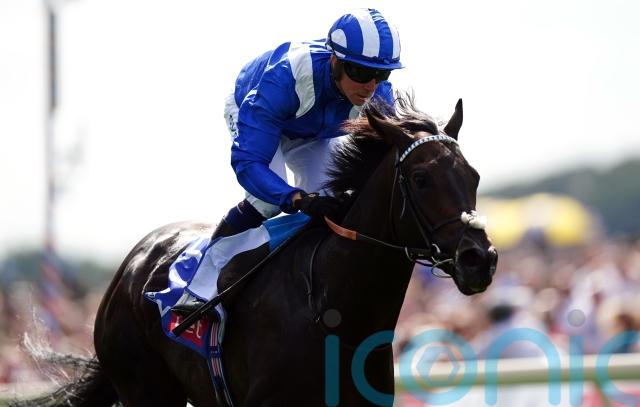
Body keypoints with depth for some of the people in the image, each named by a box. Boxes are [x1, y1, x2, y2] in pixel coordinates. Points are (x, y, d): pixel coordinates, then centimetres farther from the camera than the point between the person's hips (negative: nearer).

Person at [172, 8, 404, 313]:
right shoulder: (282, 78, -46)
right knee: (268, 199, -27)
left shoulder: (379, 94, -33)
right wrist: (298, 199, -62)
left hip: (312, 136, 4)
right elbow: (247, 162, -47)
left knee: (324, 201, -18)